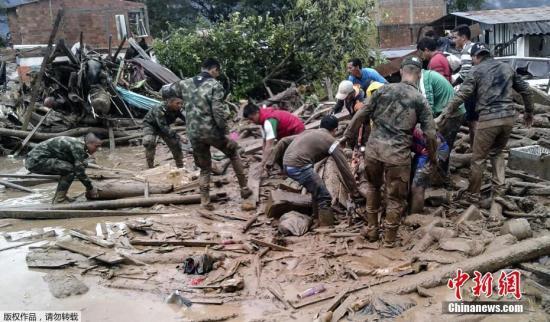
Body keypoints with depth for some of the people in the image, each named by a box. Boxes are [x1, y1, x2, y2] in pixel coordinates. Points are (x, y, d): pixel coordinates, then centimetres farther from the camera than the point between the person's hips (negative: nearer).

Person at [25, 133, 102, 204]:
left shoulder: (77, 143, 12)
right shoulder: (77, 146, -17)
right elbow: (80, 172, -17)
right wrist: (90, 188, -7)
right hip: (36, 160, -10)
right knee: (70, 170, -17)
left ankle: (58, 197, 15)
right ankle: (58, 201, -10)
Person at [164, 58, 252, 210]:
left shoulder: (186, 83, 9)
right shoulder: (215, 85, -7)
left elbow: (169, 89, 25)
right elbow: (218, 112, -17)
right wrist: (225, 131, -9)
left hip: (194, 134, 4)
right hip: (211, 131, -4)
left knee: (204, 168, 19)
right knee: (233, 153, 20)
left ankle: (205, 202, 15)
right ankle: (244, 189, 22)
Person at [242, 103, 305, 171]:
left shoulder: (269, 121, -32)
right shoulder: (264, 119, -1)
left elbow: (269, 146, -36)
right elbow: (265, 142, 1)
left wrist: (262, 165, -37)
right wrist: (263, 160, -5)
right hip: (288, 134, 10)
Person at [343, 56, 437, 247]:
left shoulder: (383, 90, 6)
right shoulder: (420, 100, 0)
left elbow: (361, 115, 6)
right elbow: (430, 134, -2)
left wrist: (348, 135, 17)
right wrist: (432, 156, 13)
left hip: (373, 148, 3)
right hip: (398, 154, -3)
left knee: (373, 186, 26)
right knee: (396, 197, 12)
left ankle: (371, 229, 32)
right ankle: (389, 238, 21)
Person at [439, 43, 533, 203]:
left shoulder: (476, 70, 1)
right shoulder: (507, 67, 16)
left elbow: (461, 95, -10)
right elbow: (525, 90, 20)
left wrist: (444, 114, -9)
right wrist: (529, 112, 31)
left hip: (488, 119, -5)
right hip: (508, 117, 5)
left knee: (478, 159, 6)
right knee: (498, 152, 23)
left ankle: (473, 196, 14)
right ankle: (499, 191, 18)